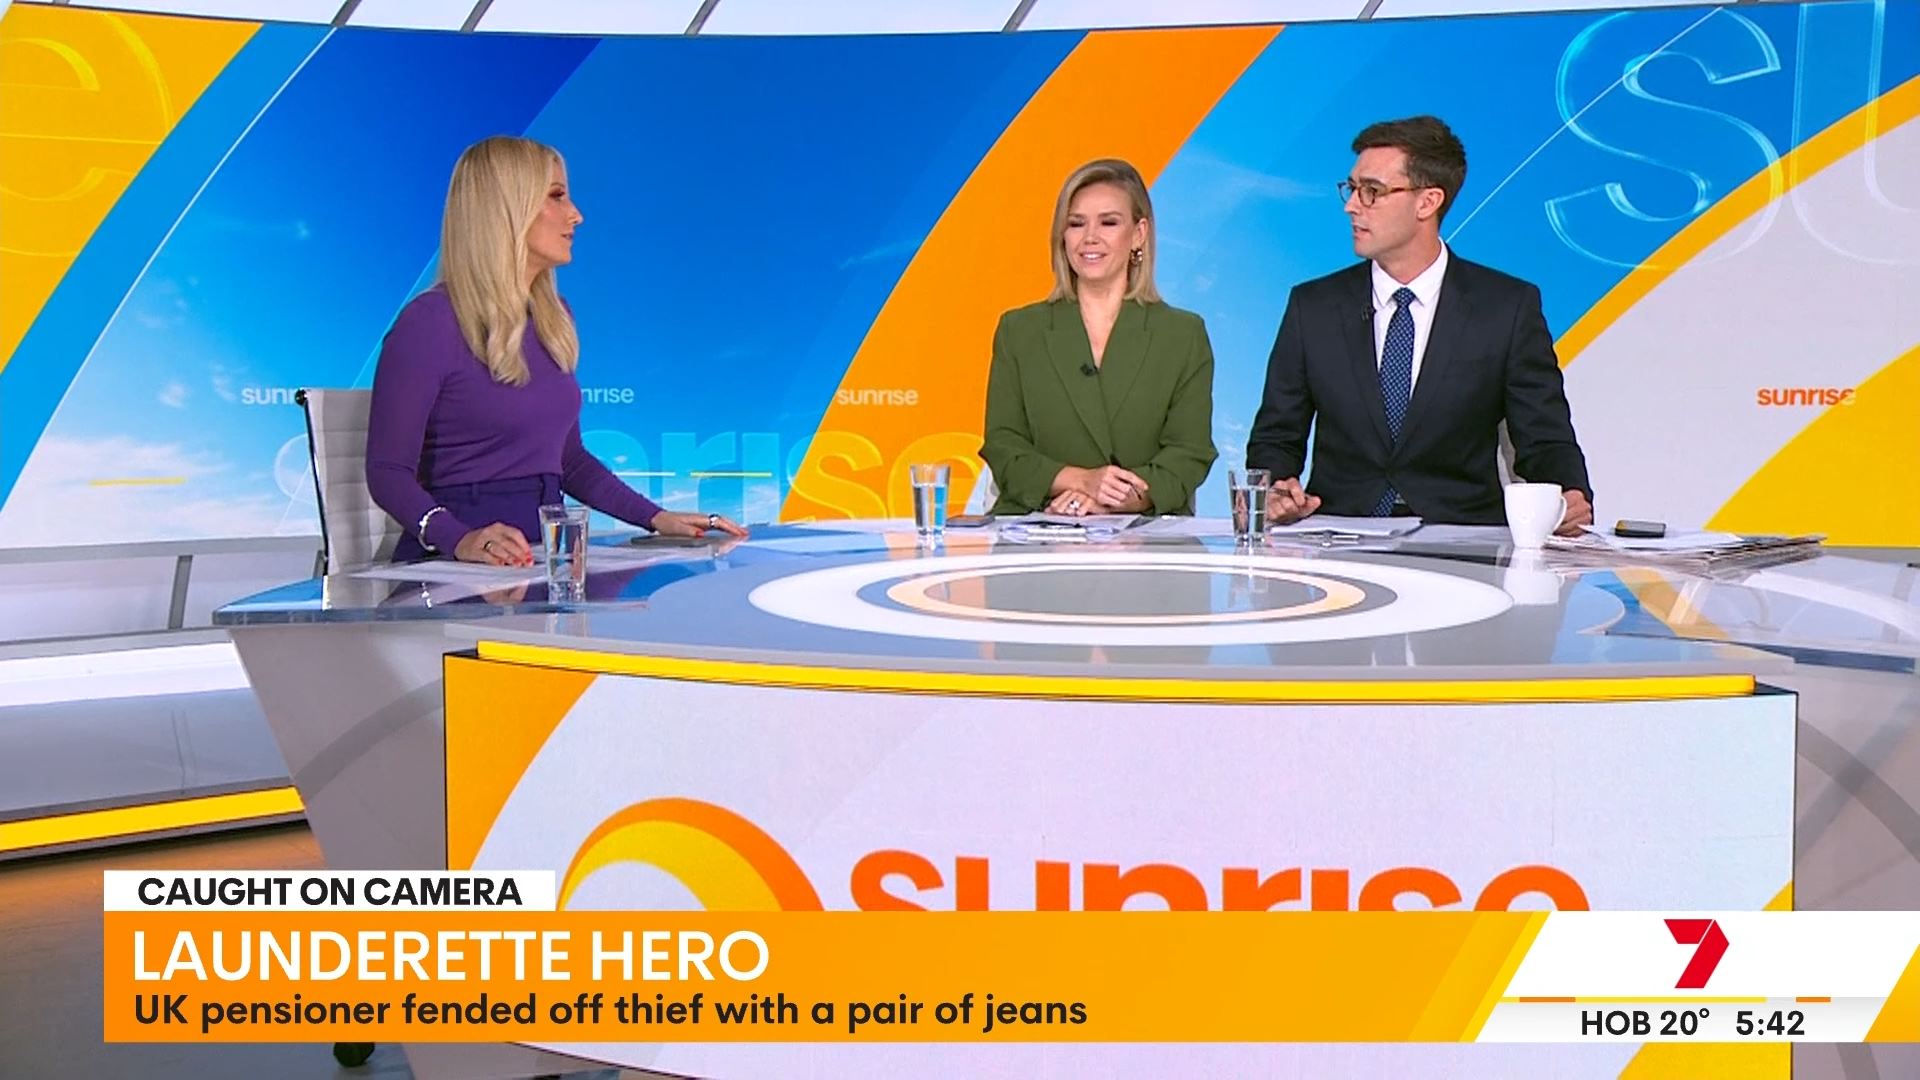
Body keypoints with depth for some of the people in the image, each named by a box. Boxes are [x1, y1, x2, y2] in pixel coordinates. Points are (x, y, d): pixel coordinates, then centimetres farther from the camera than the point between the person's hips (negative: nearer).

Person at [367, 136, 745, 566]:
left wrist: (657, 517, 9)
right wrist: (459, 539, -29)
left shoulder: (554, 315, 14)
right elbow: (388, 472, -12)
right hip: (451, 563, -5)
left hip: (542, 557, 6)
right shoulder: (430, 321, -8)